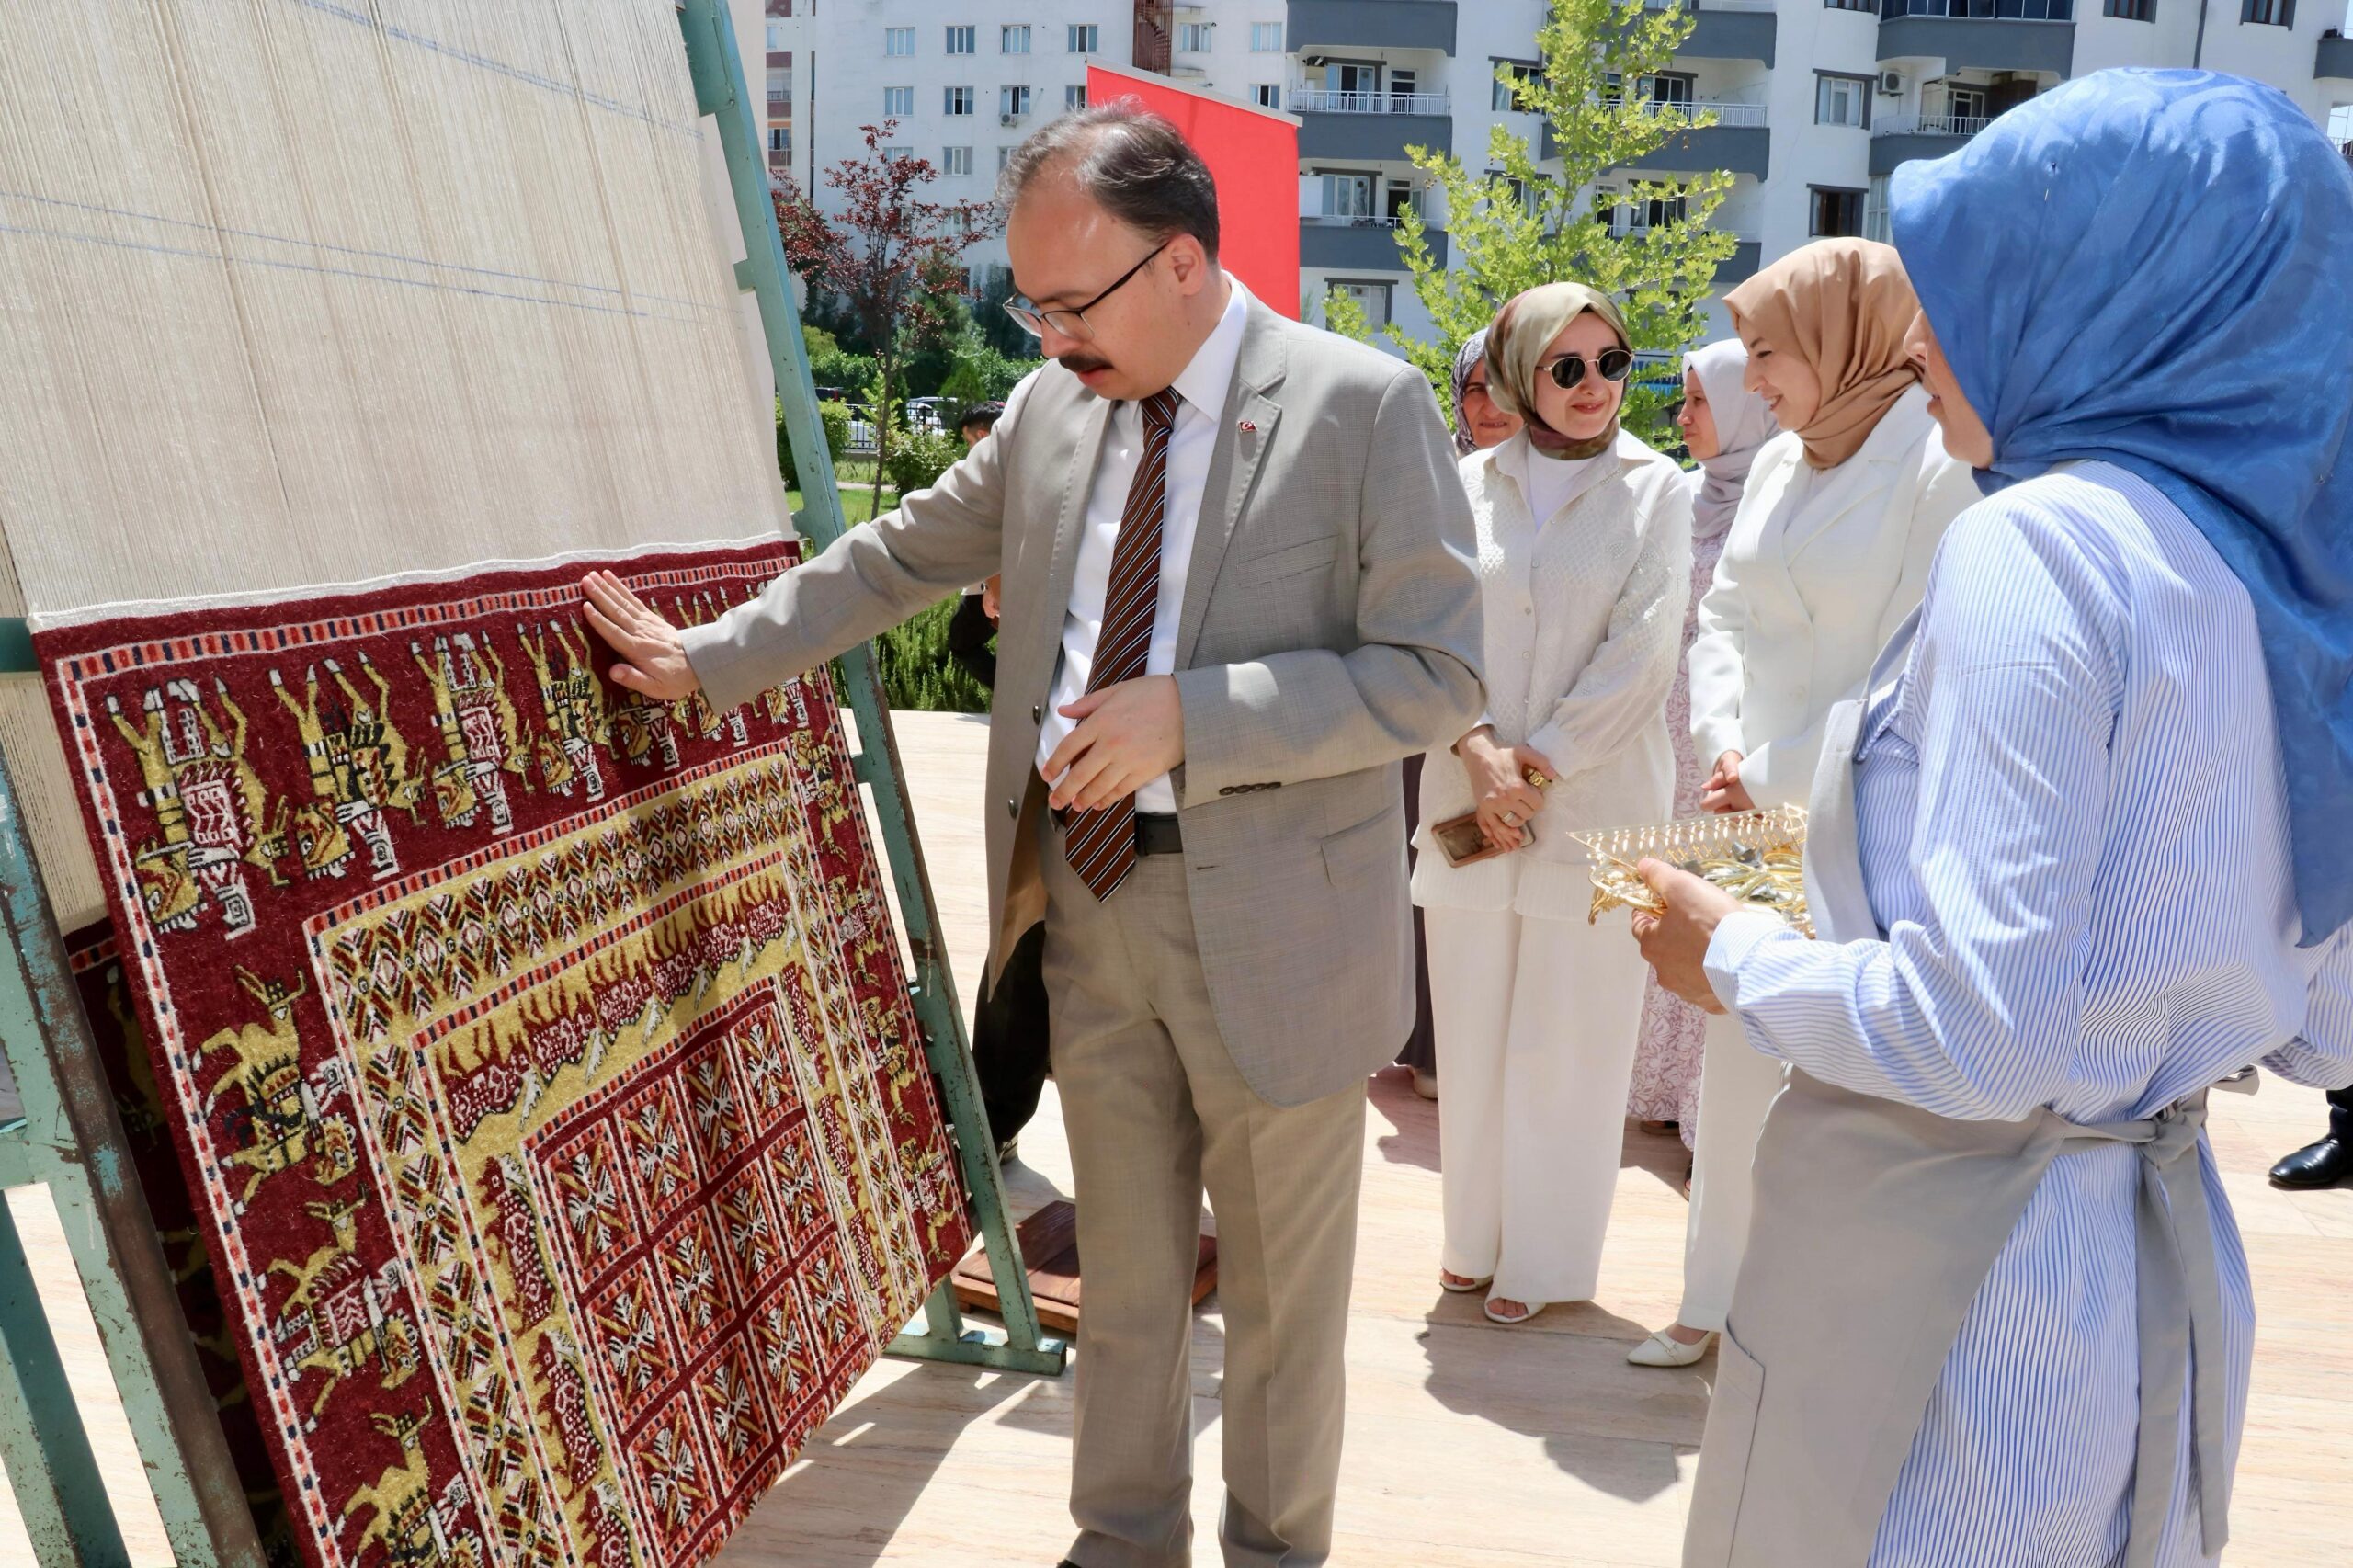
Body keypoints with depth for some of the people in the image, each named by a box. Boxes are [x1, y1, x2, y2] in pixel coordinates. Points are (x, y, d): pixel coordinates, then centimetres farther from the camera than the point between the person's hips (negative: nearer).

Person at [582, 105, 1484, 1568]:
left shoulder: (1366, 406, -11)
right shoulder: (1049, 410, 6)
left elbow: (1437, 673, -14)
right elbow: (896, 557, 18)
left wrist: (1190, 714, -22)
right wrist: (710, 655, 15)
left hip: (1270, 925, -4)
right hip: (1089, 899, 5)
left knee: (1281, 1293, 12)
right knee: (1123, 1272, 18)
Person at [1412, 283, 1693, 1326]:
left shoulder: (1654, 488, 1)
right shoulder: (1472, 483, 7)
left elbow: (1640, 654, -6)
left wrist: (1537, 765, -10)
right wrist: (1478, 750, -12)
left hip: (1593, 801, -2)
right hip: (1473, 795, 3)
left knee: (1566, 1039, 3)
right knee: (1470, 1031, 9)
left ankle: (1545, 1258, 18)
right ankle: (1475, 1237, 26)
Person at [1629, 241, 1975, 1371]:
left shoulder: (1941, 462, -13)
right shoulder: (1780, 462, 10)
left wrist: (1778, 774, -15)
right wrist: (1726, 751, -3)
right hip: (1756, 812, 7)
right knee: (1737, 1062, 14)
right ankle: (1715, 1300, 29)